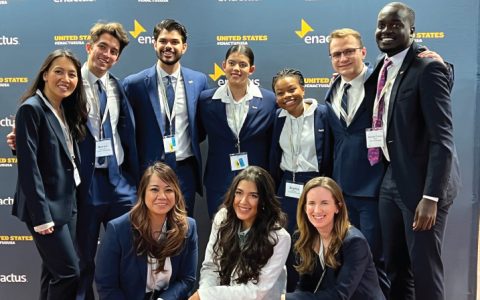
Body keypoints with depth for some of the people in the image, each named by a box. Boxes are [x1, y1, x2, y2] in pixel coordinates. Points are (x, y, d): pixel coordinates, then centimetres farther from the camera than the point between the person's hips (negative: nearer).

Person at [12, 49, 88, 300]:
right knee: (69, 272, -6)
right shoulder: (31, 109, -14)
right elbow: (28, 165, -19)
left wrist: (72, 201, 8)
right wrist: (41, 215, -21)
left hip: (66, 204, 8)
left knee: (54, 272, 14)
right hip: (45, 207, -8)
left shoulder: (66, 111, 11)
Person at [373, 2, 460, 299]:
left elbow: (442, 138, -18)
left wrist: (431, 196, -22)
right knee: (395, 264, 16)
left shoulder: (428, 68, -14)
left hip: (421, 183, -7)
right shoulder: (383, 67, 10)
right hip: (391, 180, 7)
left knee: (424, 267, 5)